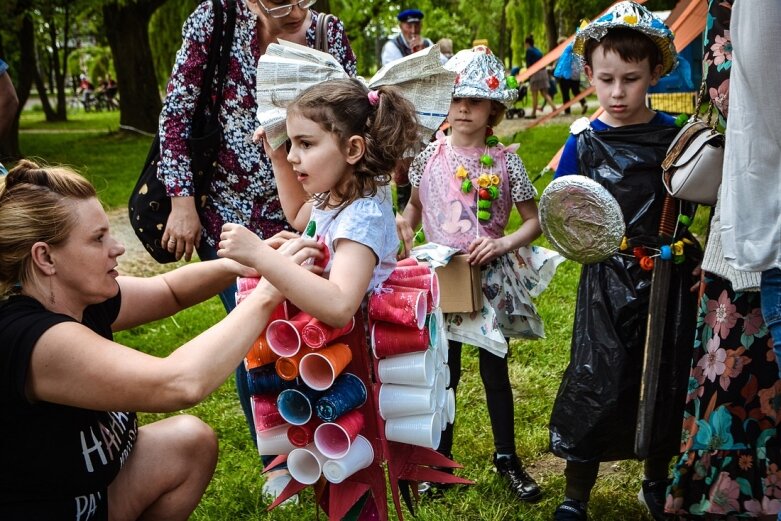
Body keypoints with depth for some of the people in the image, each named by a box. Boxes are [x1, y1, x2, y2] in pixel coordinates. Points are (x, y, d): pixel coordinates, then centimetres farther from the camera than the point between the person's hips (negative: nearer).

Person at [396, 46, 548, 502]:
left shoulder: (505, 162, -6)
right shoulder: (429, 157, -1)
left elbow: (535, 221, -1)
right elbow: (415, 206, 15)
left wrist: (504, 244, -17)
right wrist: (403, 224, -6)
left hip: (491, 276, -1)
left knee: (495, 368, 10)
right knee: (445, 370, 12)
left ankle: (508, 458, 27)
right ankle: (441, 458, 28)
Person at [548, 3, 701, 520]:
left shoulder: (676, 135, -2)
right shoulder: (584, 142, -2)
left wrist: (705, 256, -3)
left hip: (670, 279, 1)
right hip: (608, 282, -1)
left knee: (665, 382, 12)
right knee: (599, 383, -2)